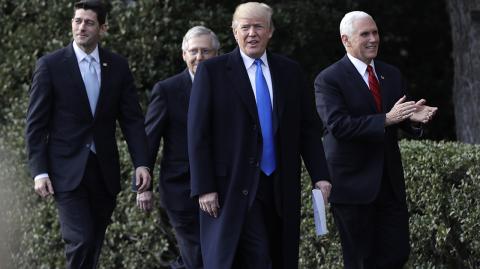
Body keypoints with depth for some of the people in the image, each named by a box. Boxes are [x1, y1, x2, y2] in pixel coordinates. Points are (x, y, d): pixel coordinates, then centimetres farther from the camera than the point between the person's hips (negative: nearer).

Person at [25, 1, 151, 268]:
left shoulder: (118, 66, 5)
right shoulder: (51, 65, -3)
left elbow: (132, 119, 5)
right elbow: (36, 123, -2)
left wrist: (141, 163, -7)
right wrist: (39, 171, -9)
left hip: (105, 170, 3)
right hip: (68, 169, -3)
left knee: (95, 243, 8)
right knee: (81, 241, -15)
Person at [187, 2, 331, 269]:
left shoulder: (290, 71, 10)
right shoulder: (212, 71, -1)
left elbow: (309, 128, 12)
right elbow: (198, 134, -4)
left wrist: (319, 176, 1)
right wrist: (204, 188, -10)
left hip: (281, 188, 4)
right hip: (234, 189, -4)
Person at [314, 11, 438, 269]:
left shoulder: (391, 74, 12)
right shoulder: (328, 80, -9)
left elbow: (400, 120, 12)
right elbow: (338, 125, -21)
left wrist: (413, 118, -13)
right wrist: (386, 119, -28)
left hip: (390, 181, 6)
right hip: (353, 182, -6)